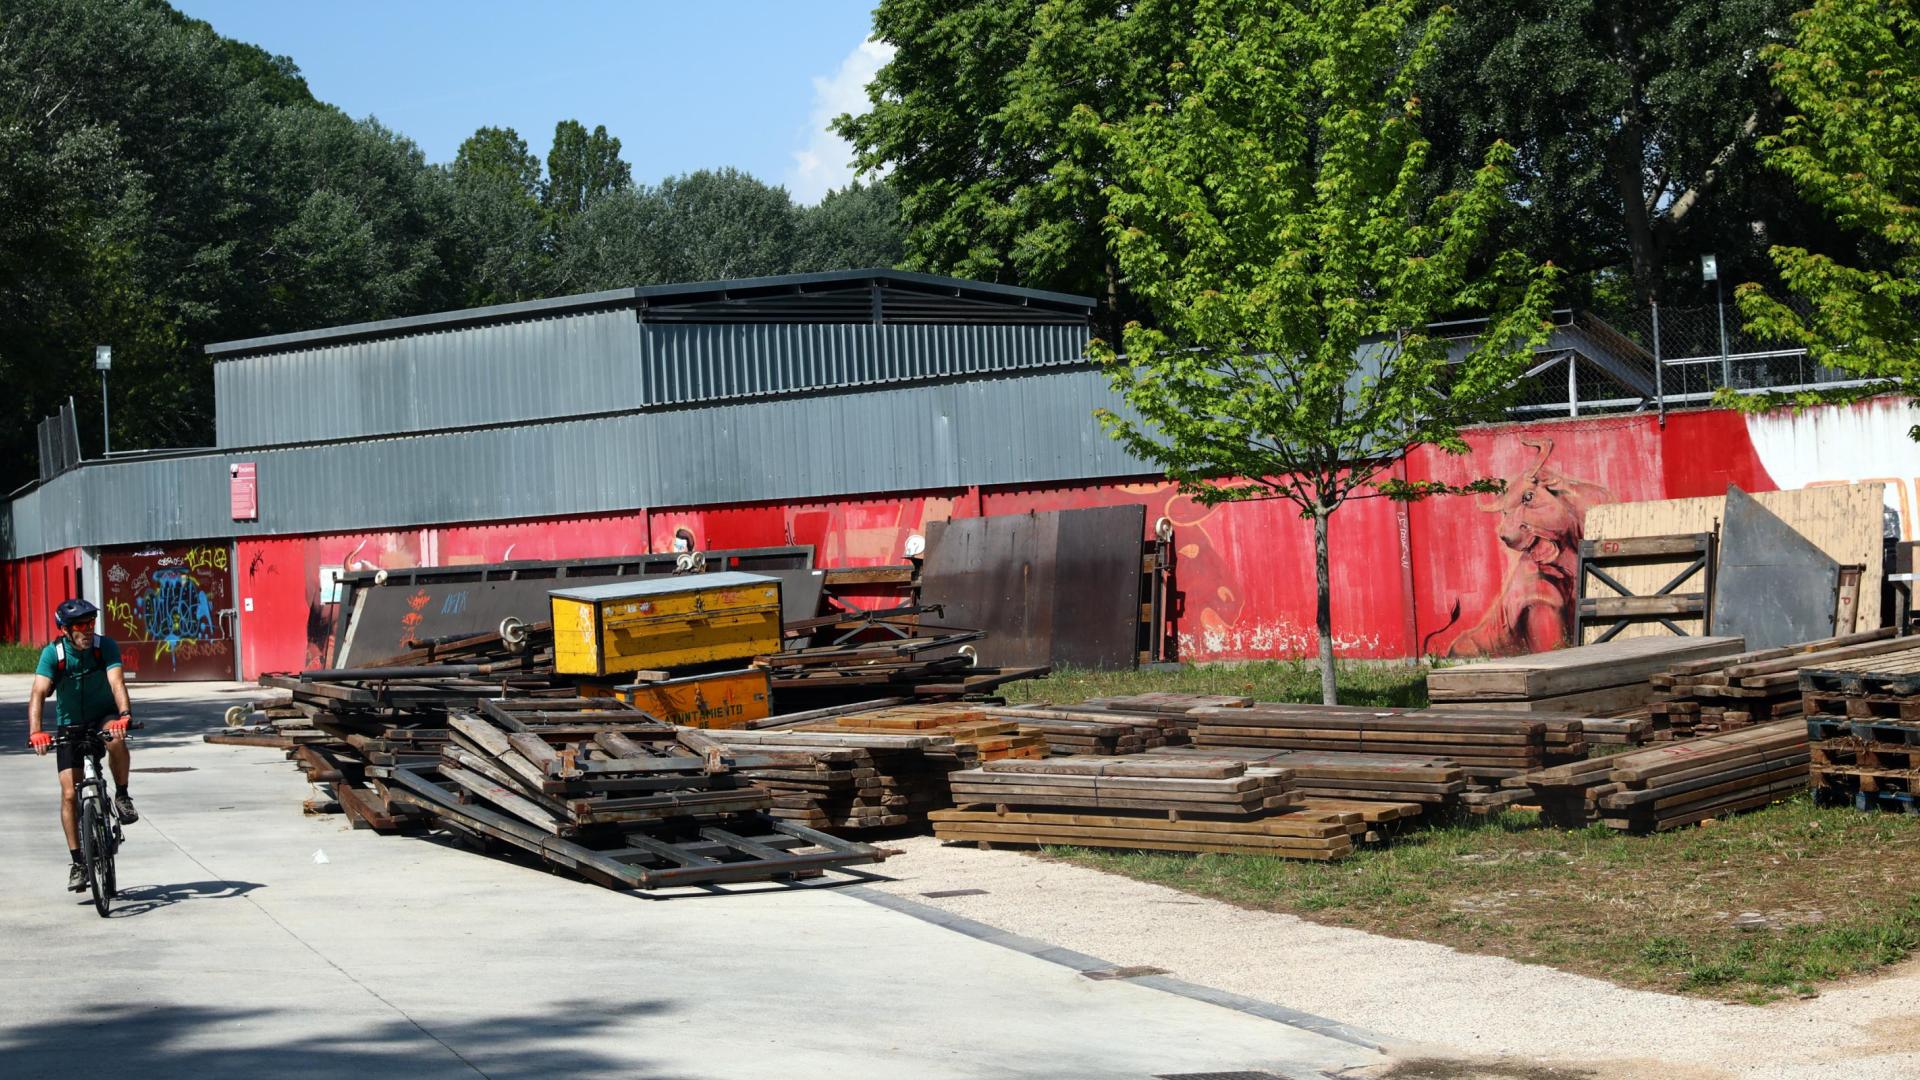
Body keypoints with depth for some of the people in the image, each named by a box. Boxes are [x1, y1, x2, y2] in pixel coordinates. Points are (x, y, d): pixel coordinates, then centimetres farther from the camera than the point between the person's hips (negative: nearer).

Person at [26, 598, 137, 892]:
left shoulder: (105, 646, -18)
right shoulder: (53, 653, -17)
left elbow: (117, 682, -31)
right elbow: (38, 693, -27)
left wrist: (124, 714, -50)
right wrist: (35, 731, -43)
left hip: (104, 717, -1)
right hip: (70, 726, 1)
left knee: (116, 740, -37)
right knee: (69, 793, -7)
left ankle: (122, 796, -12)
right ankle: (78, 863, 2)